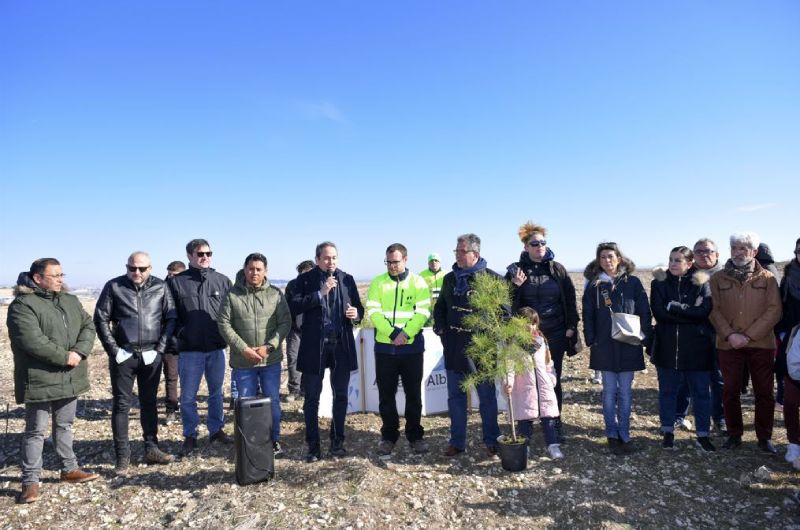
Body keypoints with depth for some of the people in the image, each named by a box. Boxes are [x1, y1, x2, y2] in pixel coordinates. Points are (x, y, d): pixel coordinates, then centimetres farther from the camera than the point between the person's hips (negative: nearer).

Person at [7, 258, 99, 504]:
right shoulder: (22, 305, -13)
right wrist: (64, 357, -19)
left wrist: (79, 352, -12)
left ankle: (69, 469, 31)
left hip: (69, 377, 7)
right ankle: (30, 481, 16)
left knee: (65, 425, 19)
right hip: (40, 379, -6)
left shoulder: (71, 301, 10)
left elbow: (88, 327, 5)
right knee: (36, 430, 4)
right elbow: (32, 341, -23)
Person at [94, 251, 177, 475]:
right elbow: (100, 319, -1)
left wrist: (161, 347, -4)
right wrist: (113, 349, -6)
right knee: (121, 404, 2)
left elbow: (170, 318, 3)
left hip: (151, 355, 2)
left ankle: (151, 449, 22)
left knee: (149, 402, 11)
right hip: (123, 355, -1)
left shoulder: (161, 287, 1)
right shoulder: (114, 287, -2)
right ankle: (122, 456, 11)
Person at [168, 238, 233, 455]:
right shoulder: (176, 282, -3)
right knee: (188, 396, 6)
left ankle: (216, 429, 30)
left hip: (216, 348, 2)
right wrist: (180, 332, -9)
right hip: (189, 349, -2)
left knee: (216, 392, 15)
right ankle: (190, 436, 21)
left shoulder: (222, 280, 3)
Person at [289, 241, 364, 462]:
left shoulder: (347, 279, 6)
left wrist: (356, 313, -13)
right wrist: (320, 293, -20)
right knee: (311, 398, 6)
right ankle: (313, 445, 19)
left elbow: (358, 308, 10)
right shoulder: (305, 279, -1)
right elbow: (294, 307, -12)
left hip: (342, 345, 2)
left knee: (341, 395, 11)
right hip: (314, 345, -2)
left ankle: (337, 441, 27)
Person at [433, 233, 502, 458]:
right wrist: (440, 327, 6)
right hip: (454, 349, 5)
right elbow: (440, 307, 20)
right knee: (456, 397, 12)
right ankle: (457, 442, 24)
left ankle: (492, 441, 24)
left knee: (487, 397, 9)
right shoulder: (450, 278, 10)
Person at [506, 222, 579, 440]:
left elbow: (570, 298, 5)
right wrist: (515, 287, -19)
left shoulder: (557, 269, 3)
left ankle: (555, 423, 19)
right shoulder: (516, 270, 0)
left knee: (553, 380, 8)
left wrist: (571, 326, 0)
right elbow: (508, 303, 0)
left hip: (555, 334, 1)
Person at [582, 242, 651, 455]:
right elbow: (588, 316, 4)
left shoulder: (633, 282, 3)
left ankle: (624, 435, 17)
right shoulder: (593, 285, 4)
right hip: (604, 346, 0)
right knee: (609, 392, 5)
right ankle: (612, 436, 14)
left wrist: (644, 337, -4)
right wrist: (591, 340, -4)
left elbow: (644, 312, 3)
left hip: (629, 345, 0)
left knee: (625, 392, 7)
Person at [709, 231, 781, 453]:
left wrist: (748, 336, -14)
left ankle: (764, 437, 20)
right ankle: (734, 434, 22)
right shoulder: (718, 278, 4)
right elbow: (714, 310, 0)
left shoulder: (767, 278, 2)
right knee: (730, 391, 7)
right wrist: (730, 335, -13)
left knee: (764, 392, 6)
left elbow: (774, 310, -5)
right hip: (728, 344, 1)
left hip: (761, 344, 0)